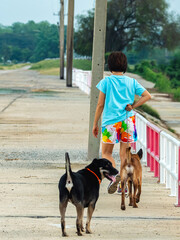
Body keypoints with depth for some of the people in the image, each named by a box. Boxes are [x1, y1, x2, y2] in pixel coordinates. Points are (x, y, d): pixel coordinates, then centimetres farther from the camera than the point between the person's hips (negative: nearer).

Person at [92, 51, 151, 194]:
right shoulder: (131, 82, 6)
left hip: (111, 121, -3)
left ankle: (114, 174, -17)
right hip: (128, 121, 3)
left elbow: (100, 105, -1)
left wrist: (95, 124, 6)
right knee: (124, 154, 9)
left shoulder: (106, 82, -2)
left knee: (106, 153, 9)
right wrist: (132, 107, 0)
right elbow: (147, 96, 2)